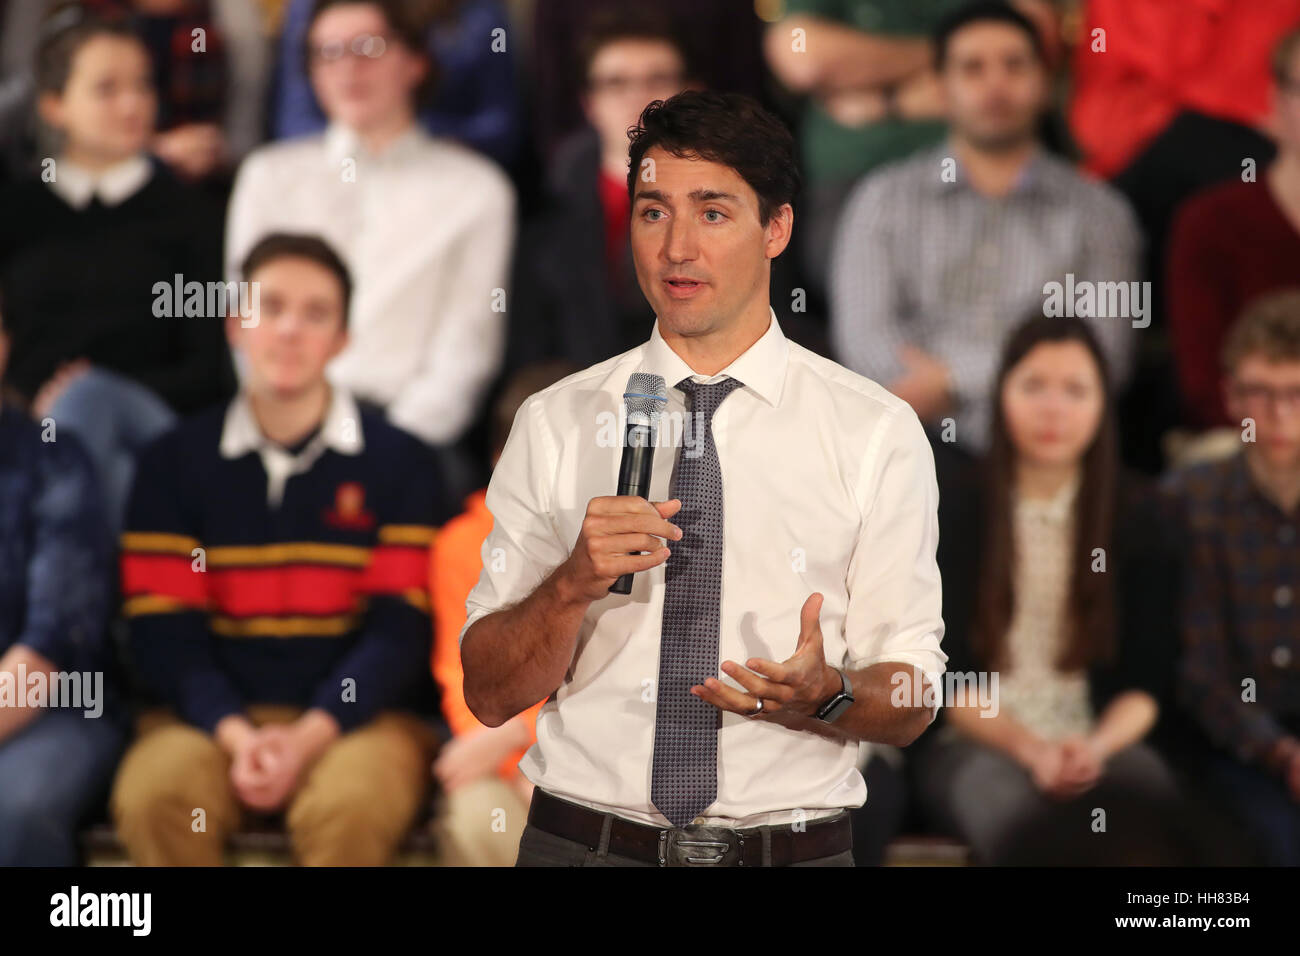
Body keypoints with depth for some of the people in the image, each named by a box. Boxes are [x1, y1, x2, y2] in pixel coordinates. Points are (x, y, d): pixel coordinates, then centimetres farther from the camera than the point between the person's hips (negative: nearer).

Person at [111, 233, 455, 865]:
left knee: (347, 809, -35)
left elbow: (400, 629, 0)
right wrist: (235, 735, -15)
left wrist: (308, 736, -15)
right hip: (212, 713, 1)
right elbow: (164, 632, 4)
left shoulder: (399, 464, 8)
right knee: (154, 799, -31)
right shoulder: (174, 462, 11)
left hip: (356, 713, -1)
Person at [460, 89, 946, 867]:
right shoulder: (554, 425, 2)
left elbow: (911, 702, -2)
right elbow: (489, 695, -1)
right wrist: (574, 584, -19)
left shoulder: (878, 432, -2)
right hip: (583, 841, 1)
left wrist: (823, 696, -22)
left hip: (794, 848, 0)